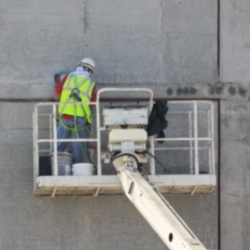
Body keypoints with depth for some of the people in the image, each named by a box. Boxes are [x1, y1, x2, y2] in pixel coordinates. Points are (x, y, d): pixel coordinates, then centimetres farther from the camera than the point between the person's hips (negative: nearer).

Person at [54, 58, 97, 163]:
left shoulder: (67, 78, 8)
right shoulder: (91, 85, 8)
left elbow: (56, 96, 10)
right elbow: (91, 104, 10)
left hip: (64, 117, 0)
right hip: (80, 119, 0)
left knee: (59, 146, 7)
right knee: (78, 147, 2)